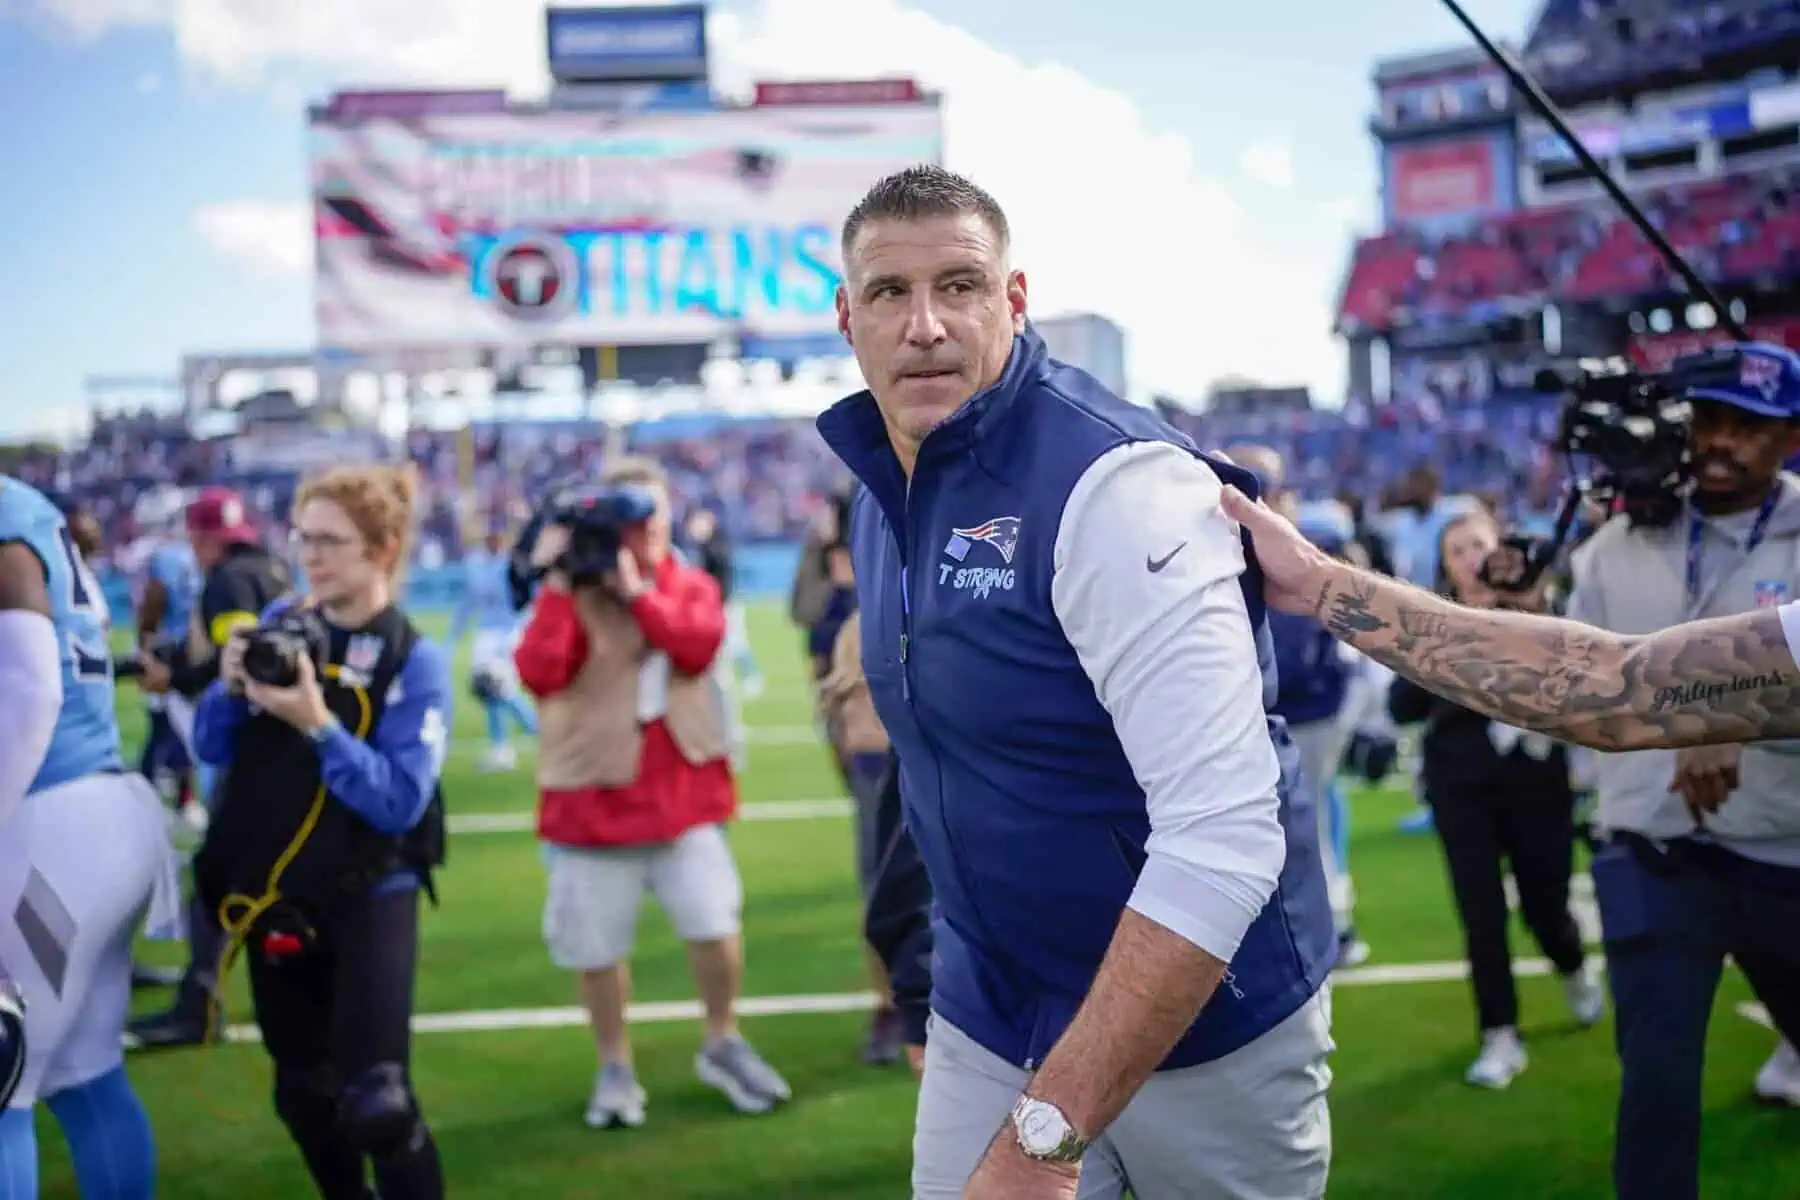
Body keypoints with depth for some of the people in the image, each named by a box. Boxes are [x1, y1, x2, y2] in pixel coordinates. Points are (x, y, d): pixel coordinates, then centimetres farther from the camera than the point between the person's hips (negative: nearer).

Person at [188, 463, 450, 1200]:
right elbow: (212, 749, 3)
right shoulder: (280, 621, 0)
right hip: (274, 895, 5)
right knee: (302, 1093, 17)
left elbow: (399, 801, -21)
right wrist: (231, 685, -15)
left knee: (374, 1100, -14)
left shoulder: (414, 662, -13)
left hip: (369, 894, -5)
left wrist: (317, 724, -29)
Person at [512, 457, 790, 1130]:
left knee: (716, 924, -3)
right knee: (595, 946, 6)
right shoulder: (573, 595, -4)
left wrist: (636, 591, -21)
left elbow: (698, 645, -16)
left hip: (683, 788, 2)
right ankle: (615, 1070, 24)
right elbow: (539, 673, -21)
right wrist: (556, 585, -22)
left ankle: (723, 1047, 20)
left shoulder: (693, 586, 6)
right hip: (594, 794, -1)